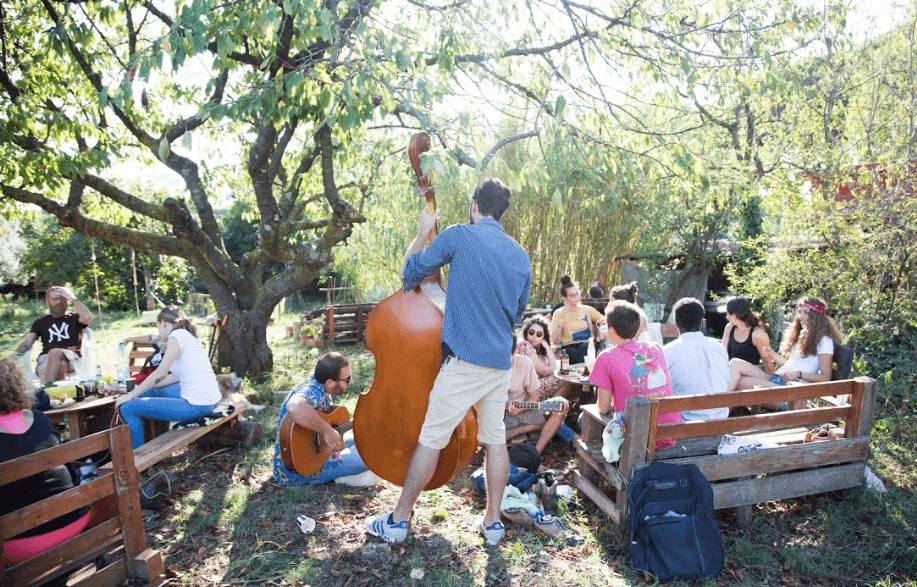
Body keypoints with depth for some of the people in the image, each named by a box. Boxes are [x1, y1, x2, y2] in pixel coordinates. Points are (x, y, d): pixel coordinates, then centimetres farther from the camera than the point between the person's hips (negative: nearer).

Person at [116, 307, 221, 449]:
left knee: (128, 408, -1)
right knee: (153, 389, 30)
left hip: (197, 405, -10)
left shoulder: (178, 335, -8)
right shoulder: (189, 336, 19)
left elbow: (160, 373, -12)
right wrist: (141, 388, 25)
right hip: (210, 399, 10)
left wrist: (131, 395, -1)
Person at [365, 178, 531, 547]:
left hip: (464, 360, -6)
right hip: (502, 364, 6)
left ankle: (398, 521, 15)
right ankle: (493, 523, 24)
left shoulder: (459, 235, -7)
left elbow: (411, 271, 2)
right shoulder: (522, 256, 10)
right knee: (495, 440, 14)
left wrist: (423, 233, 16)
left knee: (431, 438, 3)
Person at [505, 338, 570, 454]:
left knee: (562, 404, -25)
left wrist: (522, 408, -21)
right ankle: (530, 428, -15)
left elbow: (534, 396, -1)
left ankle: (536, 451, -21)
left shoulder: (524, 363, -7)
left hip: (522, 412, 1)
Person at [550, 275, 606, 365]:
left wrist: (604, 321, -5)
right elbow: (553, 338, -5)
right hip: (569, 346, -2)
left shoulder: (587, 310, 16)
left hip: (588, 345, 2)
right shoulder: (559, 313, 6)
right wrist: (563, 318, -12)